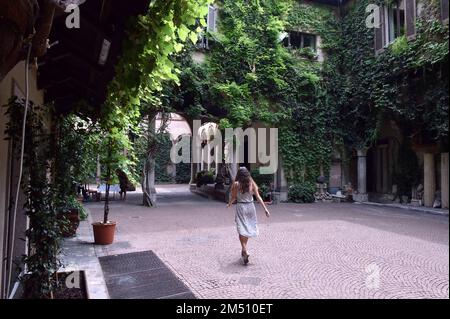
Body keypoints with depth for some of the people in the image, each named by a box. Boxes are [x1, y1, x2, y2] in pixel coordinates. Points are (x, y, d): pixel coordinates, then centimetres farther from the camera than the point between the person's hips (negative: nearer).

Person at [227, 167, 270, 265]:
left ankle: (245, 251, -14)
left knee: (242, 230, 0)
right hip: (250, 206, 3)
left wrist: (229, 204, 19)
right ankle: (244, 249, 29)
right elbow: (258, 197, -5)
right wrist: (265, 208, -3)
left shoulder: (236, 184, -9)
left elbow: (233, 197, -2)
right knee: (248, 228, 16)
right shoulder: (252, 183, -2)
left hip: (240, 207, -3)